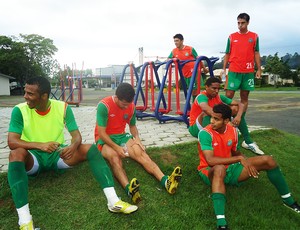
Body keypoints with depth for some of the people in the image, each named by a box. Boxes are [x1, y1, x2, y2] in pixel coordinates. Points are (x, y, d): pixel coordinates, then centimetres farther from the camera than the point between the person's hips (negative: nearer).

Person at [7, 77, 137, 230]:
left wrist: (73, 146, -33)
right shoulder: (20, 110, -11)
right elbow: (12, 142, -19)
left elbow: (76, 135, -9)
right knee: (16, 154, -36)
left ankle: (113, 201, -30)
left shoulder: (63, 107, -8)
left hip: (58, 154, 2)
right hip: (34, 157, -1)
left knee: (90, 148, -22)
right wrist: (40, 145, -36)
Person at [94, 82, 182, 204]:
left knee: (140, 153, -24)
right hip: (105, 139, -4)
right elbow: (101, 133, -19)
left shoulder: (131, 106, -2)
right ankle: (129, 188, -61)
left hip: (122, 136, 4)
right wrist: (117, 148, -27)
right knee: (114, 156, -38)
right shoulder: (104, 105, -20)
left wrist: (136, 138, -10)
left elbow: (132, 125, 12)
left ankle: (165, 181, -43)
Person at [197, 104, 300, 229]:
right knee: (220, 169, -44)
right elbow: (210, 161, -31)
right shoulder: (205, 133, -22)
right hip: (210, 172, -6)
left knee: (267, 160, -5)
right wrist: (240, 159, -27)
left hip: (229, 169, 6)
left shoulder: (233, 131, -3)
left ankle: (288, 200, 11)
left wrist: (248, 163, -6)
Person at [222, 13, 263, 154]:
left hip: (249, 72, 1)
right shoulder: (231, 37, 7)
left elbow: (256, 53, 9)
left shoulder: (254, 36, 9)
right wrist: (224, 68, 0)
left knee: (244, 97, 5)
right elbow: (227, 54, 7)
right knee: (229, 95, -6)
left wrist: (259, 69, 2)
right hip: (234, 71, -1)